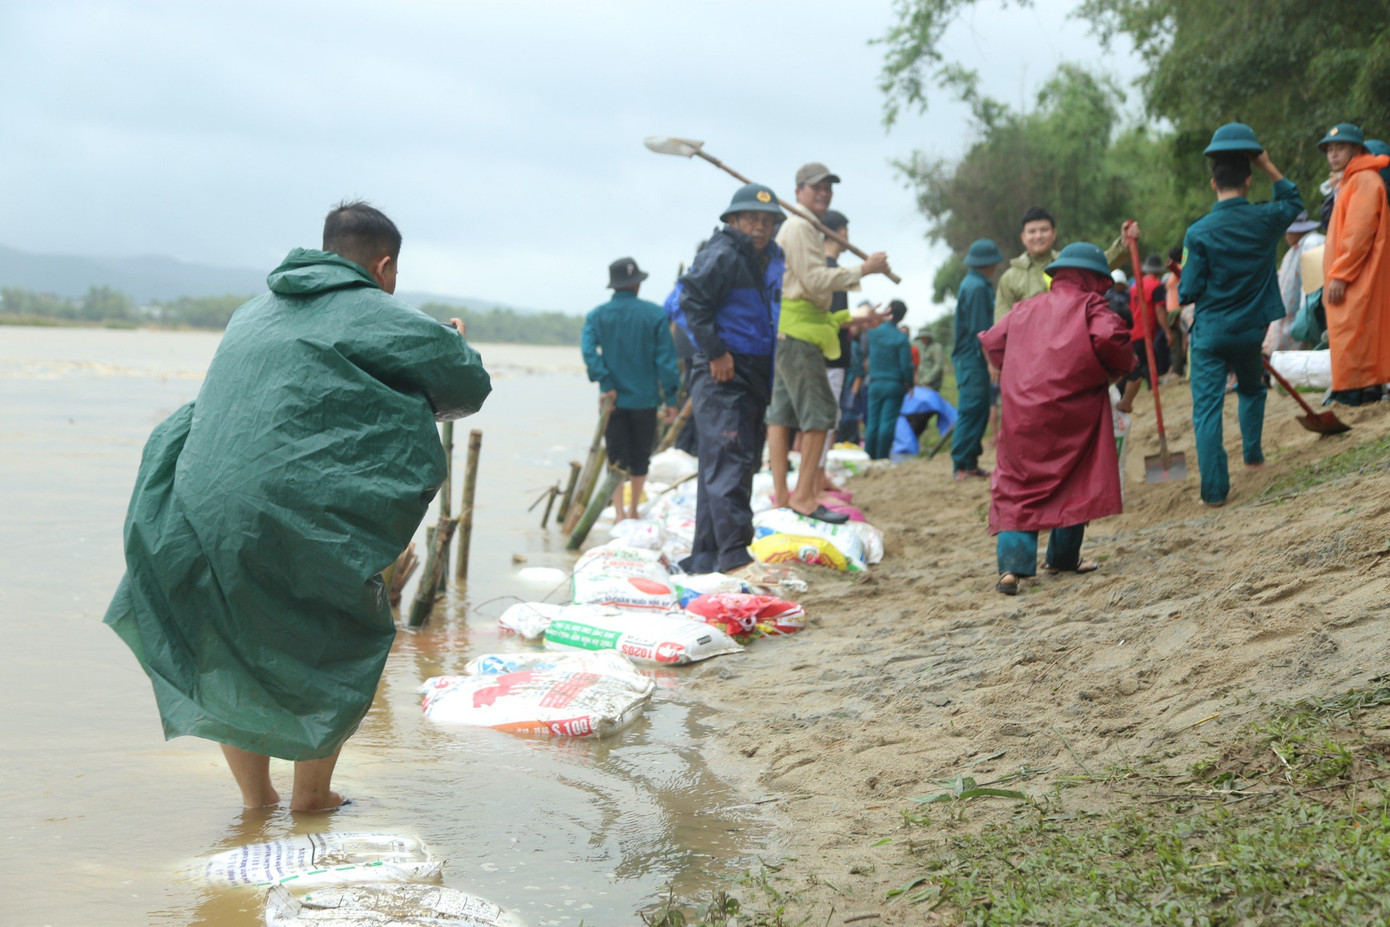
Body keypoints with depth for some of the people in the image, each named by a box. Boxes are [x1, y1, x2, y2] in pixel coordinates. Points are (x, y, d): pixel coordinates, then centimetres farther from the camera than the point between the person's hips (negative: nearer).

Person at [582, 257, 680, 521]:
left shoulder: (596, 316, 1)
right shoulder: (655, 314, -3)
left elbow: (588, 350, -14)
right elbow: (666, 358, -6)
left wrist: (606, 384, -13)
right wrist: (671, 399, -2)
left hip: (614, 400, 1)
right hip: (645, 399, 0)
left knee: (616, 458, 5)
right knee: (640, 458, 14)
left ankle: (619, 512, -5)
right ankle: (633, 510, 24)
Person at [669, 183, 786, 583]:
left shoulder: (773, 261, 16)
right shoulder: (721, 256, -11)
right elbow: (691, 301, -18)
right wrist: (715, 352, -19)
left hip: (754, 376, 9)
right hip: (722, 375, -9)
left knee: (735, 465, 11)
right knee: (728, 462, -15)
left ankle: (704, 557, 17)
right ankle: (734, 555, -18)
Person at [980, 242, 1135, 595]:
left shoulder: (1026, 308, 18)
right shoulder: (1089, 305, 3)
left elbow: (991, 341, 22)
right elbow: (1109, 336, -16)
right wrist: (1123, 364, 3)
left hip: (1021, 413, 3)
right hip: (1071, 410, -3)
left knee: (1017, 487, 5)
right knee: (1075, 479, 15)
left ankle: (1012, 564, -11)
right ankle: (1063, 557, 22)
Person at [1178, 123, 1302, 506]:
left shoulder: (1199, 233, -14)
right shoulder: (1265, 220, -6)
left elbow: (1188, 292, -11)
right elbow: (1292, 199, 18)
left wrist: (1182, 288, 11)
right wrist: (1267, 165, 13)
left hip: (1209, 331, -3)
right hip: (1250, 330, 3)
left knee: (1207, 406, -3)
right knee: (1251, 389, 30)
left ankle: (1214, 487, -9)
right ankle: (1252, 451, 34)